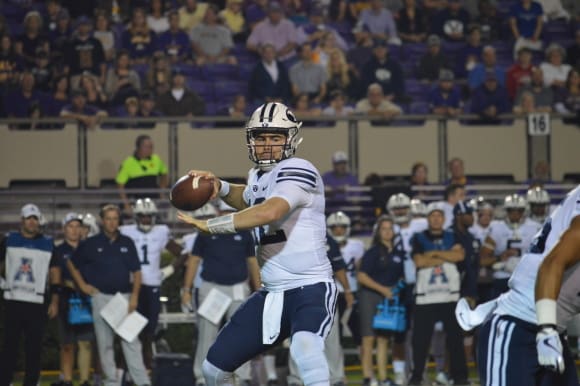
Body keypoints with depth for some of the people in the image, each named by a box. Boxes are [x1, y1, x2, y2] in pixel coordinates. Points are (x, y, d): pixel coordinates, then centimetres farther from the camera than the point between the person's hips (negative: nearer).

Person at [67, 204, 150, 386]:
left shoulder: (127, 243, 8)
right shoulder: (91, 244, 4)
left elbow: (136, 272, 6)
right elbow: (72, 264, 14)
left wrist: (134, 296, -5)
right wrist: (82, 285, 5)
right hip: (101, 296, 0)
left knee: (131, 340, -5)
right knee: (105, 342, 2)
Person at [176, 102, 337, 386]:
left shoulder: (297, 171, -15)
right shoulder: (258, 176, 11)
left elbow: (269, 212, -33)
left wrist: (210, 224, -26)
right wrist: (220, 188, 14)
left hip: (310, 290, -9)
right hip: (271, 295, 9)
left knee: (305, 346, -39)